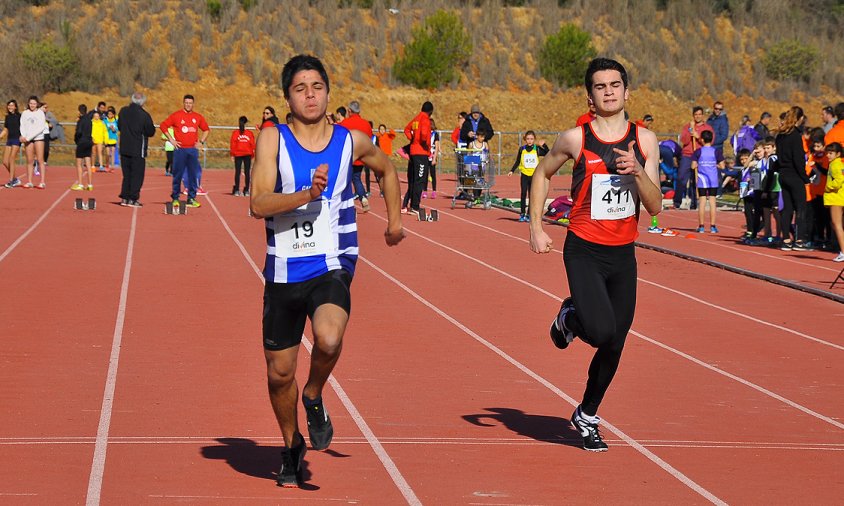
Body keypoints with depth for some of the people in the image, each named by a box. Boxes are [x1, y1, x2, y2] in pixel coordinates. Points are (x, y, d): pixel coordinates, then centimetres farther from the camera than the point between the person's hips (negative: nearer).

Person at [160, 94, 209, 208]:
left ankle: (191, 198, 7)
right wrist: (171, 139, -3)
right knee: (177, 175, -1)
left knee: (194, 175, 1)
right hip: (180, 149, -3)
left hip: (193, 150, 3)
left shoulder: (197, 117, 10)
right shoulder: (176, 115, 0)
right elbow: (163, 126, 1)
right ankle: (175, 198, 6)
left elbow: (206, 129, 23)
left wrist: (201, 141, 10)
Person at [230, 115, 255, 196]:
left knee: (237, 172, 3)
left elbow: (232, 144, -3)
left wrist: (232, 155, 4)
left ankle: (237, 190, -2)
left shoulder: (235, 133, -2)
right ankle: (246, 191, 2)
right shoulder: (250, 133, -2)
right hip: (247, 155, 0)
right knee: (247, 173, 4)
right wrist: (252, 155, 9)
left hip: (238, 155, 0)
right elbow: (253, 145, 0)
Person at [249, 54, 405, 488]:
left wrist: (394, 218, 23)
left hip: (332, 269, -1)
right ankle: (292, 446, 35)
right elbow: (258, 204, -17)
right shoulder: (273, 139, -4)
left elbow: (386, 169, 26)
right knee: (279, 371, 8)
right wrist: (307, 195, -29)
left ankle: (314, 397, 3)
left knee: (329, 338, -30)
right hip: (283, 273, 1)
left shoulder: (351, 141, 2)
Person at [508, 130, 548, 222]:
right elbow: (517, 161, 11)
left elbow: (548, 154, -10)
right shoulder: (522, 149, 2)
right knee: (523, 194, -8)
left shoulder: (537, 149, -1)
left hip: (534, 175, 0)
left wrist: (544, 145, -19)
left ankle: (529, 214, 10)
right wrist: (512, 171, 5)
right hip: (524, 174, 0)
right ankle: (522, 213, -3)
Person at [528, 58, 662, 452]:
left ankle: (587, 416, 31)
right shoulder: (575, 139, -6)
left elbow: (655, 206, -2)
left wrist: (638, 170, -19)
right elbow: (542, 173, 11)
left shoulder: (644, 141, 0)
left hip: (624, 255, 4)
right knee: (602, 331, -24)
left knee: (614, 346, 9)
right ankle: (570, 316, 13)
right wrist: (535, 227, 3)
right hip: (584, 252, -3)